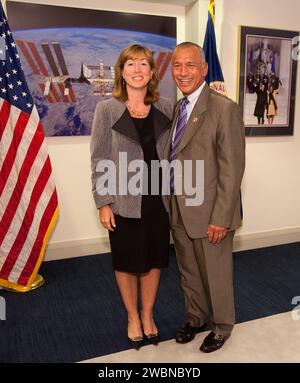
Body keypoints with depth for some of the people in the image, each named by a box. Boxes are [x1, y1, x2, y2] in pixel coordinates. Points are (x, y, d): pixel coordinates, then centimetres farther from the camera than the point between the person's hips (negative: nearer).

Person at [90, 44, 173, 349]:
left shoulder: (166, 107, 1)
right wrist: (103, 203, -8)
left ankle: (147, 315, 38)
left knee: (154, 259, 14)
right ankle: (132, 317, 37)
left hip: (159, 198, 2)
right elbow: (99, 159, -5)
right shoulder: (106, 109, -5)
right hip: (124, 201, -2)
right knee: (127, 262, 13)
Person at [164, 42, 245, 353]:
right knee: (188, 272, 21)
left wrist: (220, 218, -18)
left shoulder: (224, 109, -15)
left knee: (215, 275, 13)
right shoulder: (177, 108, 8)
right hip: (179, 212, 6)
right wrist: (170, 205, 7)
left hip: (209, 214, -6)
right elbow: (173, 159, 9)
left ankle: (221, 326, 38)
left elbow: (232, 169, -17)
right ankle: (194, 317, 45)